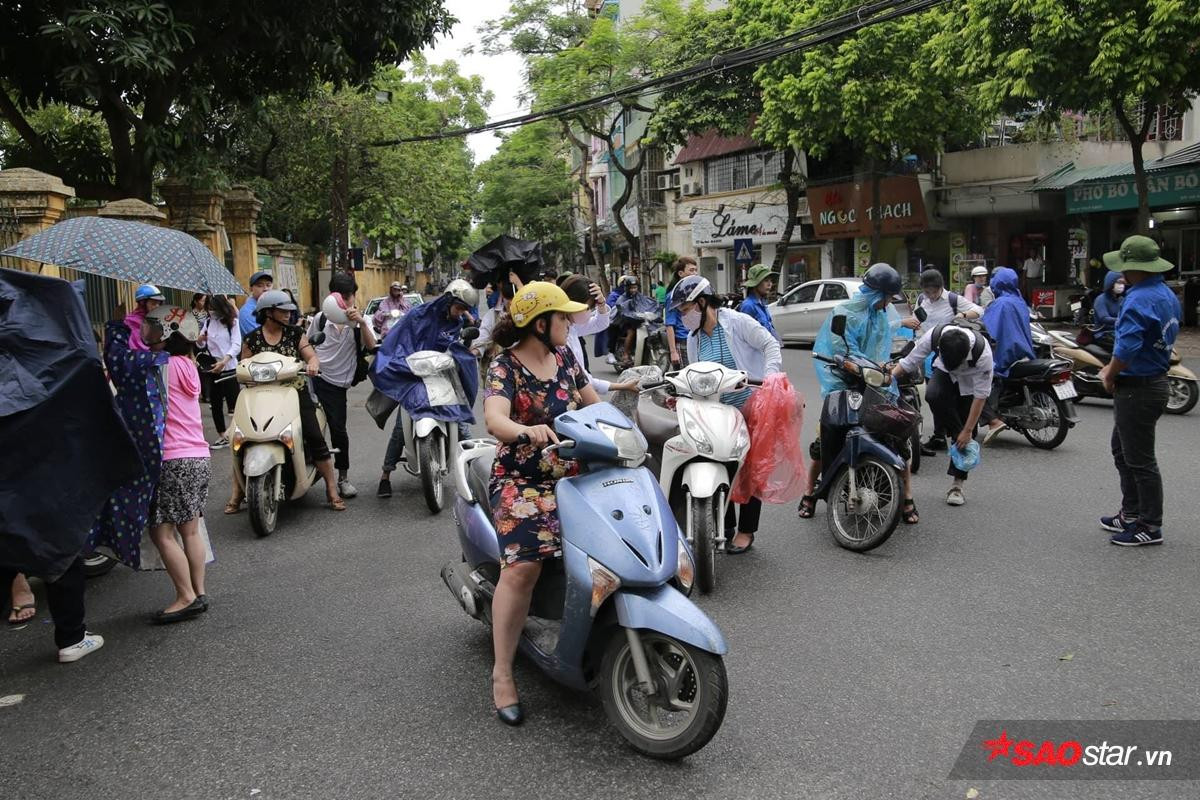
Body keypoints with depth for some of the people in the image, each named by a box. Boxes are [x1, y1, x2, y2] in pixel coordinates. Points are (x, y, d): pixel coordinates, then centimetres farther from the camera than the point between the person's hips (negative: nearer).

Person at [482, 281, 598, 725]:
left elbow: (592, 401, 20)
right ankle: (502, 672, -7)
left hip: (573, 475, 6)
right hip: (522, 483, -6)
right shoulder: (505, 368, -11)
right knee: (522, 567, -20)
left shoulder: (563, 356, 9)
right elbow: (494, 418, -29)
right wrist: (525, 431, -50)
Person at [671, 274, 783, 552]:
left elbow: (770, 344, -14)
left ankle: (746, 531, 16)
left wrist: (770, 377, -26)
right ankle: (725, 527, 21)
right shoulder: (694, 338, 8)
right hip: (718, 412, 6)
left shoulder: (737, 322, -12)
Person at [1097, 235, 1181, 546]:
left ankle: (1151, 527, 10)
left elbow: (1127, 348, -29)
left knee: (1140, 460, 0)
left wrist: (1110, 378, -11)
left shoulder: (1139, 300, -23)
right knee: (1123, 452, 21)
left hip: (1137, 389, -10)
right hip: (1155, 379, 10)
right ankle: (1131, 514, 31)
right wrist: (1114, 368, 13)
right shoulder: (1167, 293, 10)